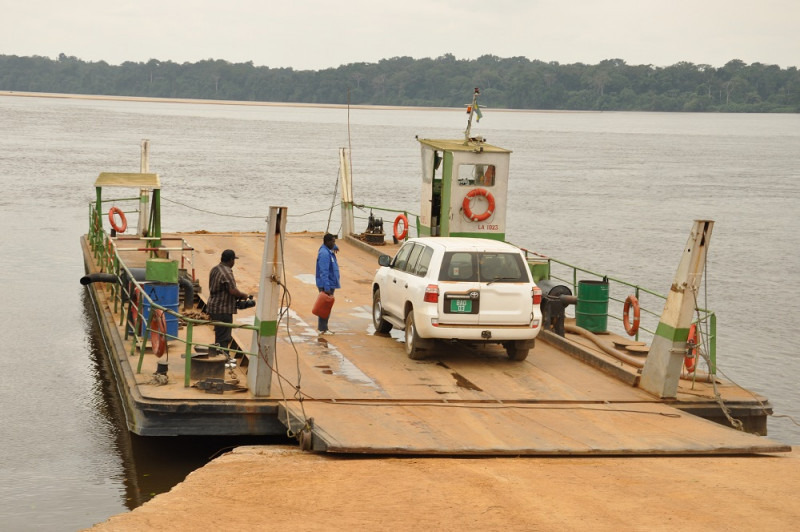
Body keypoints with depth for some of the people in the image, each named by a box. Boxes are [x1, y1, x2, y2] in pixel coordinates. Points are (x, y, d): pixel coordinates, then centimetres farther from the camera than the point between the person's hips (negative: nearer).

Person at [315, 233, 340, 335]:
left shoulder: (328, 252, 11)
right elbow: (324, 272, -26)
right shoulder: (324, 254, -20)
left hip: (330, 284, 10)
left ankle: (324, 327, 21)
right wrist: (327, 287, -29)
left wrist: (334, 247, 26)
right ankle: (322, 329, -1)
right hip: (326, 285, -10)